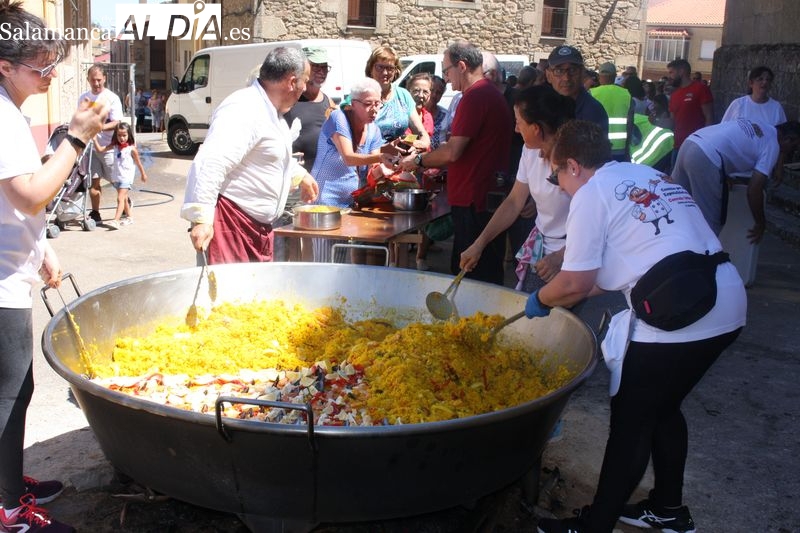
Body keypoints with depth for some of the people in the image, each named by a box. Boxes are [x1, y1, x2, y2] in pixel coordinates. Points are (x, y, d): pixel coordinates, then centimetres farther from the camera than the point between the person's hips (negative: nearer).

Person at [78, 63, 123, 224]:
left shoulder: (112, 98, -4)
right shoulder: (83, 98, 9)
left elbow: (116, 123, -12)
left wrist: (101, 127, -28)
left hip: (108, 146, -4)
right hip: (89, 146, 4)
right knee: (93, 181, 5)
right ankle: (95, 214, 12)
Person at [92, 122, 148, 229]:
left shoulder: (131, 149, -10)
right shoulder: (115, 146, 3)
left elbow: (138, 163, 1)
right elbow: (100, 149, -1)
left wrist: (143, 174, 11)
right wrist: (95, 139, -12)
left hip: (126, 178, -6)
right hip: (116, 177, 6)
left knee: (120, 198, -17)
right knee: (123, 198, 20)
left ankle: (116, 220, -26)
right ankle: (129, 216, 36)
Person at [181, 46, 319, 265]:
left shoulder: (270, 112, 15)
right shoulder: (245, 111, -21)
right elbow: (209, 165, -31)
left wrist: (300, 175, 45)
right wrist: (201, 219, -37)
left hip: (258, 228, 10)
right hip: (231, 226, -10)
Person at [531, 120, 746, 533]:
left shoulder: (591, 194, -5)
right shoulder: (647, 176, 21)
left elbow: (575, 283, -7)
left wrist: (540, 301, 13)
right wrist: (570, 297, 28)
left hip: (675, 316, -9)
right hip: (727, 304, 9)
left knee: (631, 422, 5)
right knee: (663, 407, 24)